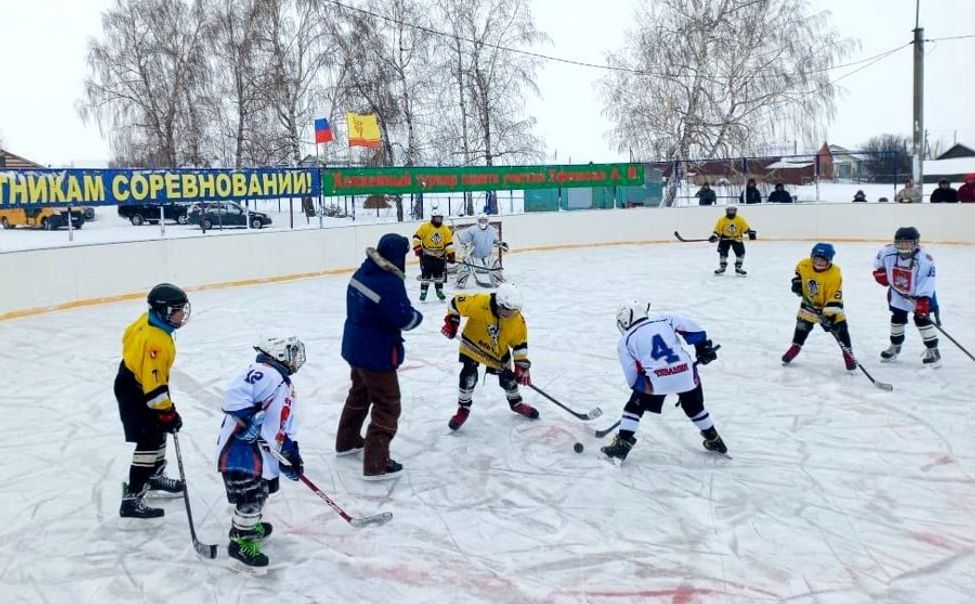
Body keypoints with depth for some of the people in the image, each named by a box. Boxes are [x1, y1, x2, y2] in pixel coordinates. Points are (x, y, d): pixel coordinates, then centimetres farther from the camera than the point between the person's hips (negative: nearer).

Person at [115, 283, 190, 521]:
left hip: (136, 383, 10)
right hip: (134, 392, -10)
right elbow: (153, 382, -32)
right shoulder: (155, 341, -33)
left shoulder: (148, 320, -4)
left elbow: (129, 337, 14)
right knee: (148, 443, -10)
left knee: (159, 433, 23)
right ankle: (132, 498, -6)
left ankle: (155, 476, 43)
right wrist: (167, 412, -27)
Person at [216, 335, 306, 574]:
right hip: (240, 447, -10)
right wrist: (248, 419, -30)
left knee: (261, 491, 22)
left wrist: (291, 455, 15)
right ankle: (240, 545, 7)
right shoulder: (265, 373, -16)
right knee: (251, 498, -6)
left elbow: (285, 427, 21)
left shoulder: (286, 388, 18)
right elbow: (235, 394, -30)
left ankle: (250, 526, 44)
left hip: (263, 453, 10)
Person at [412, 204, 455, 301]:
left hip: (440, 255, 3)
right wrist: (417, 248, -16)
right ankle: (423, 292, 7)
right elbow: (416, 237, -9)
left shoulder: (445, 229, -1)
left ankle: (439, 291, 22)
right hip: (426, 255, -3)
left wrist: (450, 254, -8)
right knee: (426, 274, -3)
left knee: (439, 273, 6)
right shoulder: (425, 227, -11)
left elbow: (449, 242, -1)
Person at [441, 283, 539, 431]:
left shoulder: (518, 321, -22)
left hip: (499, 351, 3)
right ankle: (463, 408, 12)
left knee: (508, 378, 12)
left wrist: (522, 365, -11)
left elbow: (520, 343, -9)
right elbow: (456, 302, -20)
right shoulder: (479, 303, -35)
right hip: (472, 344, -3)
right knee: (469, 377, -10)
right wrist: (451, 322, -17)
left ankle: (516, 403, 40)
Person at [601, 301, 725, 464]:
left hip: (656, 379, -3)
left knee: (635, 406, 17)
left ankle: (622, 444, 9)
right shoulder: (664, 318, 15)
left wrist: (641, 388, 23)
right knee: (694, 406, 29)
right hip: (686, 373, 3)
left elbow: (632, 378, 10)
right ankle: (714, 440, 40)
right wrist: (704, 348, 14)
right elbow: (692, 328, 5)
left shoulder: (625, 341, 12)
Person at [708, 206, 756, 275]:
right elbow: (717, 229, -10)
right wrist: (714, 236, -24)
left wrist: (750, 232, -21)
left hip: (737, 238, 1)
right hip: (725, 238, -1)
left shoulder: (740, 219, -9)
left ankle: (738, 267, 9)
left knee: (740, 252, -7)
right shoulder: (722, 220, -12)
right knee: (723, 252, -6)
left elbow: (745, 227, -5)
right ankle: (722, 267, 13)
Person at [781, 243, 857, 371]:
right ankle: (794, 348, 29)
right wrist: (797, 281, -4)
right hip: (809, 303, 3)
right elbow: (799, 270, 11)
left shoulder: (835, 274, -28)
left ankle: (848, 354, 3)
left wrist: (830, 314, -35)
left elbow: (834, 297, -29)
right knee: (802, 325, 8)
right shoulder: (804, 264, -17)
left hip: (829, 305, -3)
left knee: (840, 327, -9)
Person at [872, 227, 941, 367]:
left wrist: (923, 301, -35)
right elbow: (879, 260, 5)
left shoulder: (925, 259, -31)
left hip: (920, 294, -4)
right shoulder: (888, 251, -22)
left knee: (922, 318, -7)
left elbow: (927, 282, -31)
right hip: (898, 293, 4)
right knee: (897, 318, 14)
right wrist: (880, 271, -4)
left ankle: (932, 350, 7)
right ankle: (895, 347, 34)